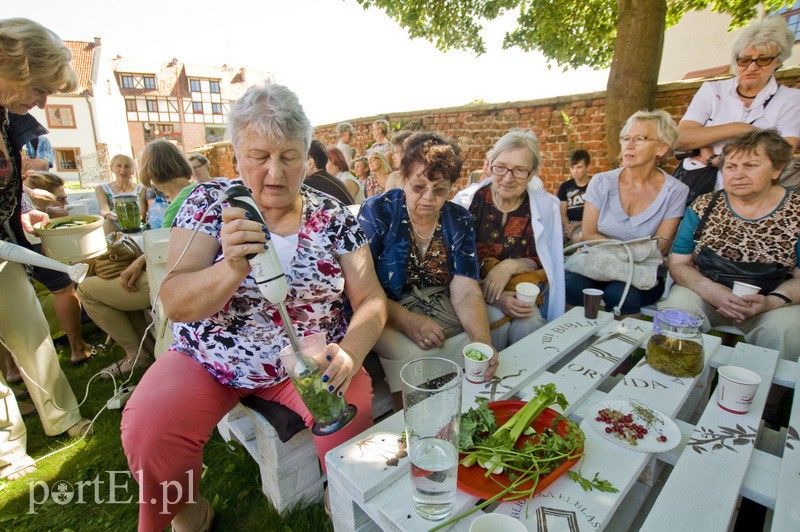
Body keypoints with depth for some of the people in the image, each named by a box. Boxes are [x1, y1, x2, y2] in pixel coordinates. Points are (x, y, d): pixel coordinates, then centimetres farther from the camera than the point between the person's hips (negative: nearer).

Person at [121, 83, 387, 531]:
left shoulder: (335, 217, -2)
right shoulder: (209, 203, -4)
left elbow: (370, 300, -5)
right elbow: (174, 303, -11)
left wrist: (349, 354, -26)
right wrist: (232, 268, -33)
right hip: (211, 359, 1)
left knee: (353, 420, -24)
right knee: (148, 430, -22)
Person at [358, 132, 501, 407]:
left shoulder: (459, 220, 2)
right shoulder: (377, 212, -8)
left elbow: (466, 292, -7)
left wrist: (482, 338, -26)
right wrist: (405, 319, -28)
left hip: (441, 315, 4)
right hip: (386, 317, -3)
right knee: (412, 353, -30)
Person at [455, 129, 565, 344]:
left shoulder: (546, 206, -1)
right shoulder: (468, 201, -9)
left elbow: (542, 261, 4)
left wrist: (511, 266, -18)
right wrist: (492, 297, -20)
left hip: (518, 292, 2)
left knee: (530, 324, -26)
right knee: (494, 319, -30)